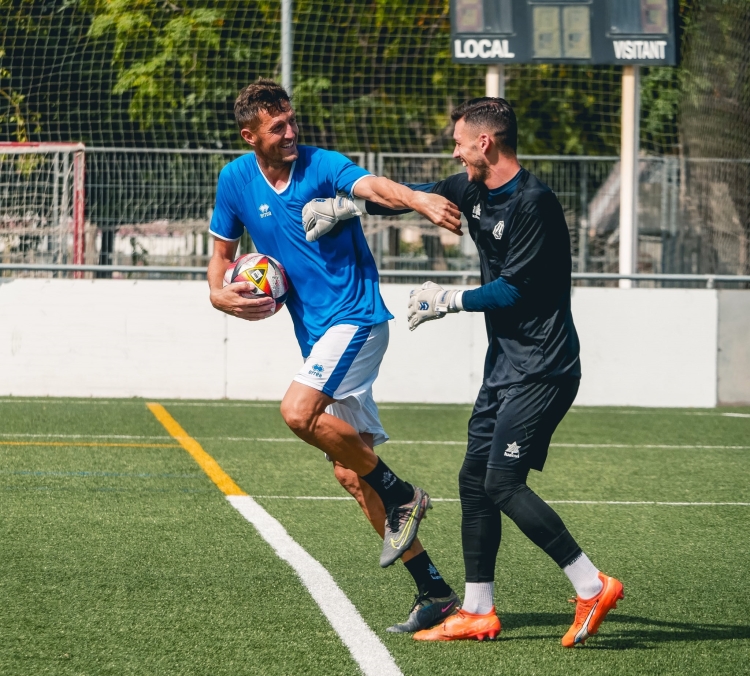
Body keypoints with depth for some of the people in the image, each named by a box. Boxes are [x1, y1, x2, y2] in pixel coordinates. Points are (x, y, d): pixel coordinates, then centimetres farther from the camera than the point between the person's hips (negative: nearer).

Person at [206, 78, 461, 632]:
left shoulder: (321, 166, -11)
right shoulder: (236, 180, 6)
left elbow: (371, 186, -31)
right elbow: (223, 249, 19)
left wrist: (420, 201, -51)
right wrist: (219, 294, -2)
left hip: (356, 316, -7)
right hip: (317, 335, 7)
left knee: (300, 413, -28)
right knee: (350, 472, 4)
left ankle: (400, 495, -10)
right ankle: (434, 591, 8)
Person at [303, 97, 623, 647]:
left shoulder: (533, 202, -18)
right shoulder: (474, 190, 9)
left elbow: (516, 289, -19)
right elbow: (417, 196, 24)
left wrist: (449, 302, -8)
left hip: (541, 369, -10)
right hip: (506, 364, 10)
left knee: (503, 483, -16)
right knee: (475, 478, 9)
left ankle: (593, 587, -13)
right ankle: (479, 612, 16)